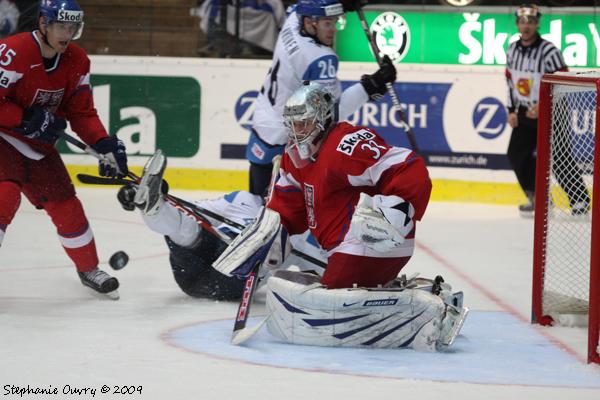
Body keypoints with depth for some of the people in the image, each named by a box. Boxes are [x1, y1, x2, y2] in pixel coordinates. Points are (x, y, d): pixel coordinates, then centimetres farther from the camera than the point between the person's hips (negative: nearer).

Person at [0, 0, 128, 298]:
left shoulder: (77, 61, -3)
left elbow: (82, 111, 2)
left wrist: (105, 144, -11)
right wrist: (27, 120, -28)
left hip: (38, 145, 7)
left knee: (65, 204, 9)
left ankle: (88, 269, 28)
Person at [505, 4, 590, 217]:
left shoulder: (548, 51, -18)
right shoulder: (513, 50, 4)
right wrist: (512, 111, 9)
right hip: (525, 112, 7)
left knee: (559, 159, -11)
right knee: (516, 154, 5)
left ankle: (579, 200, -4)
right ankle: (537, 199, 16)